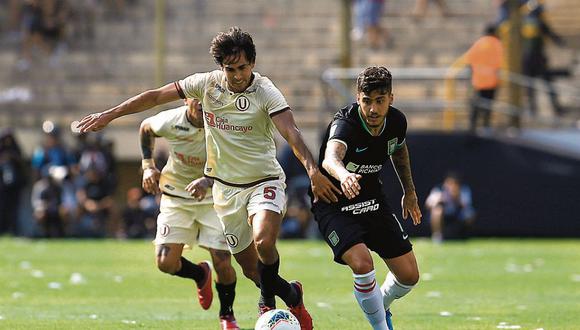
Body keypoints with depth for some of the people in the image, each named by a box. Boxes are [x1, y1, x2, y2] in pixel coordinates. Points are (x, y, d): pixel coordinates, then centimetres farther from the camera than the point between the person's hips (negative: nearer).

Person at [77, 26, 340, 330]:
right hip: (226, 187, 4)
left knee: (263, 242, -29)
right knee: (249, 266, 5)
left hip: (264, 182, -4)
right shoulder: (207, 83, -5)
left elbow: (290, 132, -29)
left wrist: (312, 170, -45)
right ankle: (291, 295, 33)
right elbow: (156, 97, 4)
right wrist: (109, 115, 3)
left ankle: (268, 299, -1)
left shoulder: (265, 91, -15)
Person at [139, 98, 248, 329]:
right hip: (176, 195, 2)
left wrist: (207, 181, -47)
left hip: (213, 197, -2)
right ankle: (200, 275, 26)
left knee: (223, 264, -11)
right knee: (166, 263, -11)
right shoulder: (169, 121, -16)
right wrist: (148, 165, 0)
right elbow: (146, 128, 8)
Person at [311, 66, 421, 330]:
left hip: (372, 200, 6)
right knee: (362, 264, -29)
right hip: (333, 205, -6)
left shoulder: (396, 121, -9)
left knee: (409, 276, 3)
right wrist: (342, 174, -73)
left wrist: (409, 191, 24)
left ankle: (382, 306, 37)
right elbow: (330, 157, -51)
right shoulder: (345, 123, -29)